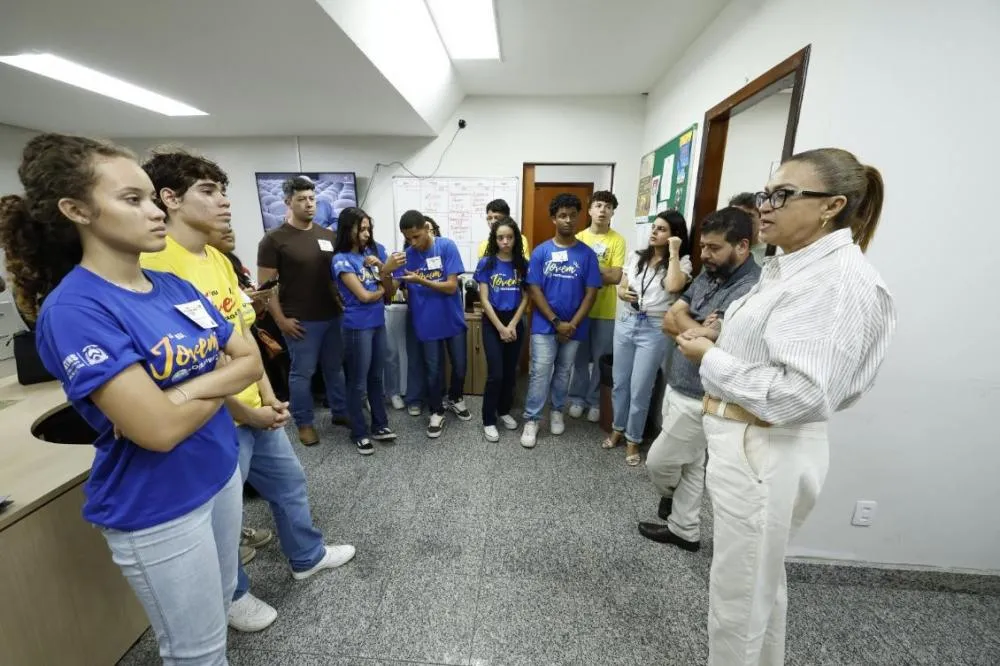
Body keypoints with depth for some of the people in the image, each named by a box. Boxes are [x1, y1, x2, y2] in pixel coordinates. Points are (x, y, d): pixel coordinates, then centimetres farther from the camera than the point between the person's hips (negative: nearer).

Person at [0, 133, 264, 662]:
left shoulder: (175, 287, 0)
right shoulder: (73, 310, -21)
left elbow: (251, 361, 0)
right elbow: (159, 430, -27)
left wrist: (190, 388, -17)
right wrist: (218, 384, -10)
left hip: (221, 472, 7)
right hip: (156, 507, -6)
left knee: (221, 608, 29)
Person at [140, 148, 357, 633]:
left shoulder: (219, 259, 5)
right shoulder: (158, 265, -22)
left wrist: (268, 397, 4)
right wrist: (246, 412, -14)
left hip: (256, 408, 9)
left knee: (289, 480, 24)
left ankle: (307, 556, 48)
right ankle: (232, 596, 44)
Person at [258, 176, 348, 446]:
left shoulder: (329, 236, 8)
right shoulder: (274, 239, -6)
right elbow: (266, 284, -7)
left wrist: (344, 303, 5)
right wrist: (281, 320, -11)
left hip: (333, 316, 5)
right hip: (301, 321, -4)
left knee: (335, 368, 15)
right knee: (302, 372, 7)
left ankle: (340, 412, 31)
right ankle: (304, 423, 24)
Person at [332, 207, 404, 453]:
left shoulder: (375, 252, 4)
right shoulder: (341, 260, -10)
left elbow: (389, 292, 2)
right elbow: (363, 295, -15)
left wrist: (383, 270, -15)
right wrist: (387, 271, -3)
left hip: (379, 323, 5)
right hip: (357, 327, -5)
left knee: (376, 378, 16)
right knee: (358, 383, 6)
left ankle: (379, 425, 30)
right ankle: (359, 433, 22)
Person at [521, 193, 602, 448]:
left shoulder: (587, 254, -1)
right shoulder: (541, 252, -3)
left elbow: (591, 292, -2)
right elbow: (534, 290, -7)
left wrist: (572, 324, -11)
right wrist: (557, 322, -12)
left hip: (574, 326, 2)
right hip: (545, 325, -1)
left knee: (563, 371, 15)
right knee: (540, 372, -1)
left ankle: (557, 411, 34)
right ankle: (531, 420, 10)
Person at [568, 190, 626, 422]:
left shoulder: (617, 240, -4)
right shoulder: (578, 238, 3)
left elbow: (615, 277, -12)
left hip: (605, 311, -1)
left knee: (601, 359, 8)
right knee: (580, 357, 11)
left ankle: (595, 401, 25)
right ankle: (578, 398, 27)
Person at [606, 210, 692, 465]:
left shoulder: (682, 262, -4)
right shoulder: (636, 257, 10)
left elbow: (673, 286, -25)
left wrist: (673, 253, -16)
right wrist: (623, 293, -11)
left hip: (654, 329, -4)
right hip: (626, 323, 5)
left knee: (640, 389, 2)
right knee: (619, 382, 13)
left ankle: (633, 440, 21)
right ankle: (618, 429, 33)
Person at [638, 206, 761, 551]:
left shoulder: (752, 289, -24)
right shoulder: (708, 275, 5)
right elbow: (670, 318, 0)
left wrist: (686, 326, -13)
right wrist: (700, 328, -16)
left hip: (699, 399, -8)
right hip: (678, 387, 8)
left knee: (658, 462, 8)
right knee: (689, 465, 21)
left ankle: (671, 495, 42)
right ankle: (684, 530, 39)